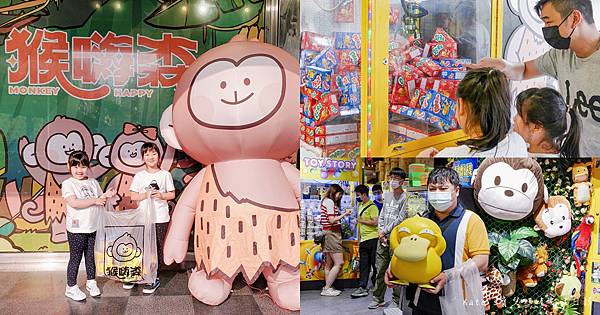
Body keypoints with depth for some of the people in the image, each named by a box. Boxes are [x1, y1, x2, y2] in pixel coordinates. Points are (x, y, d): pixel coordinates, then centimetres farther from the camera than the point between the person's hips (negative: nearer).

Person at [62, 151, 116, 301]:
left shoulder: (93, 182, 9)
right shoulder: (68, 183, -8)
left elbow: (100, 202, 15)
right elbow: (74, 203, -22)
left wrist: (106, 195, -7)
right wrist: (94, 200, -20)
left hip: (93, 227, 5)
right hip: (76, 229, -5)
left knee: (91, 256, 15)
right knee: (75, 258, 3)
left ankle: (91, 282, 30)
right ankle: (71, 287, 15)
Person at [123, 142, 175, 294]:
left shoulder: (165, 175, 1)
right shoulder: (139, 176, 4)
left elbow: (172, 194, 4)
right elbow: (133, 196, 2)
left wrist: (161, 195, -14)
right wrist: (146, 195, -14)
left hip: (160, 218, -1)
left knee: (157, 247, 3)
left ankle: (155, 278, 12)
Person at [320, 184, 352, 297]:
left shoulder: (326, 201, 19)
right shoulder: (329, 202, -10)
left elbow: (332, 219, 11)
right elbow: (332, 220, -17)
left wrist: (343, 214, 10)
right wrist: (344, 214, -9)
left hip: (330, 234, 11)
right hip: (331, 233, -11)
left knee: (329, 264, 12)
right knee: (339, 263, -10)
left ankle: (327, 288, 15)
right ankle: (327, 288, -8)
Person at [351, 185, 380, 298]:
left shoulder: (372, 206, -9)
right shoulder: (360, 206, 18)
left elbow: (374, 222, -19)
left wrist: (362, 220, -9)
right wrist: (359, 239, 20)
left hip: (372, 239, -8)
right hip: (363, 240, 8)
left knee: (374, 263, 0)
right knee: (363, 264, 5)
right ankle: (362, 288, 5)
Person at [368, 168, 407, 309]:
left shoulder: (405, 197, -6)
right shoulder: (387, 195, 15)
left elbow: (400, 219, -11)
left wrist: (385, 231, -7)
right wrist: (380, 230, 4)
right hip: (383, 238, 6)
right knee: (380, 269, 9)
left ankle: (398, 300, 7)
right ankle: (378, 298, 17)